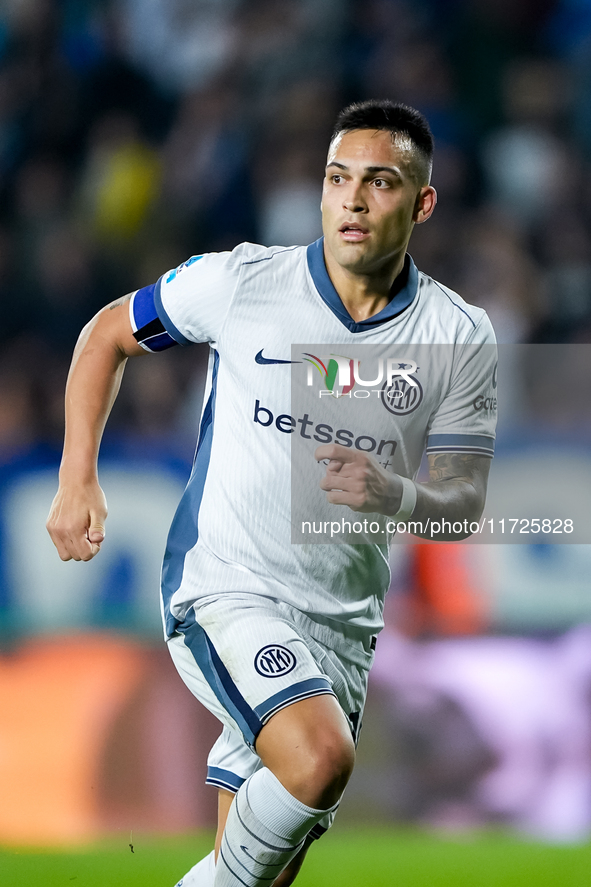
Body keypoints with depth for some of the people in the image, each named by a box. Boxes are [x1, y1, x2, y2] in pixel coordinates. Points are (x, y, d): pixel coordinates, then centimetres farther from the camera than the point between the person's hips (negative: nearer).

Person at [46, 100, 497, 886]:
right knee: (320, 757, -31)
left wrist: (395, 495, -23)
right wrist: (78, 481, -1)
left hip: (343, 626, 4)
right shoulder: (239, 282, -6)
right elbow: (107, 335, 9)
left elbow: (465, 502, 0)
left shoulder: (460, 338, -1)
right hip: (223, 590, -4)